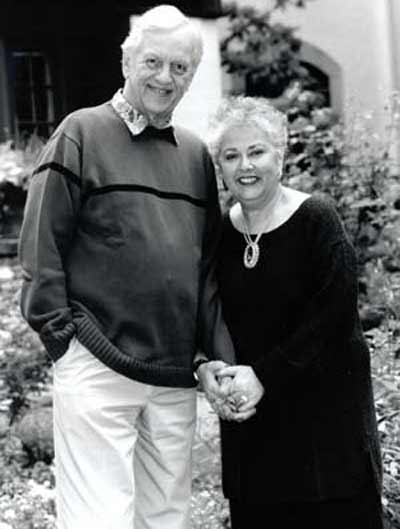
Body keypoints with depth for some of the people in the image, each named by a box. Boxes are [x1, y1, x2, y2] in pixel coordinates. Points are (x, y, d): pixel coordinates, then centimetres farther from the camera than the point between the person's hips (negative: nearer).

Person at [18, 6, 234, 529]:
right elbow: (42, 244, -4)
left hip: (176, 377, 5)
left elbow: (208, 265, 14)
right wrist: (62, 334, -10)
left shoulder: (195, 154, 13)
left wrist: (219, 356, 6)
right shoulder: (82, 133, -1)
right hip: (97, 366, -5)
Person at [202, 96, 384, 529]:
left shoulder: (316, 221, -10)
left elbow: (333, 317, -15)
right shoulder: (219, 233, 6)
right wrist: (211, 370, -8)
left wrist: (264, 375, -17)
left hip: (324, 410, -4)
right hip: (248, 416, 5)